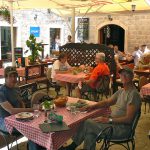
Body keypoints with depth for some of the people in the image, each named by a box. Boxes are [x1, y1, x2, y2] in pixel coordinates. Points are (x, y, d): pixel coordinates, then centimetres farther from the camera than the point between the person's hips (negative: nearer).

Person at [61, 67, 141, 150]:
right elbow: (107, 102, 18)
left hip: (123, 128, -8)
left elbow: (128, 119, -21)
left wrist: (109, 120, -23)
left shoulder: (133, 94, -17)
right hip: (115, 122, 8)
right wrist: (93, 106, 1)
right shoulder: (121, 91, 12)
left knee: (87, 123, -14)